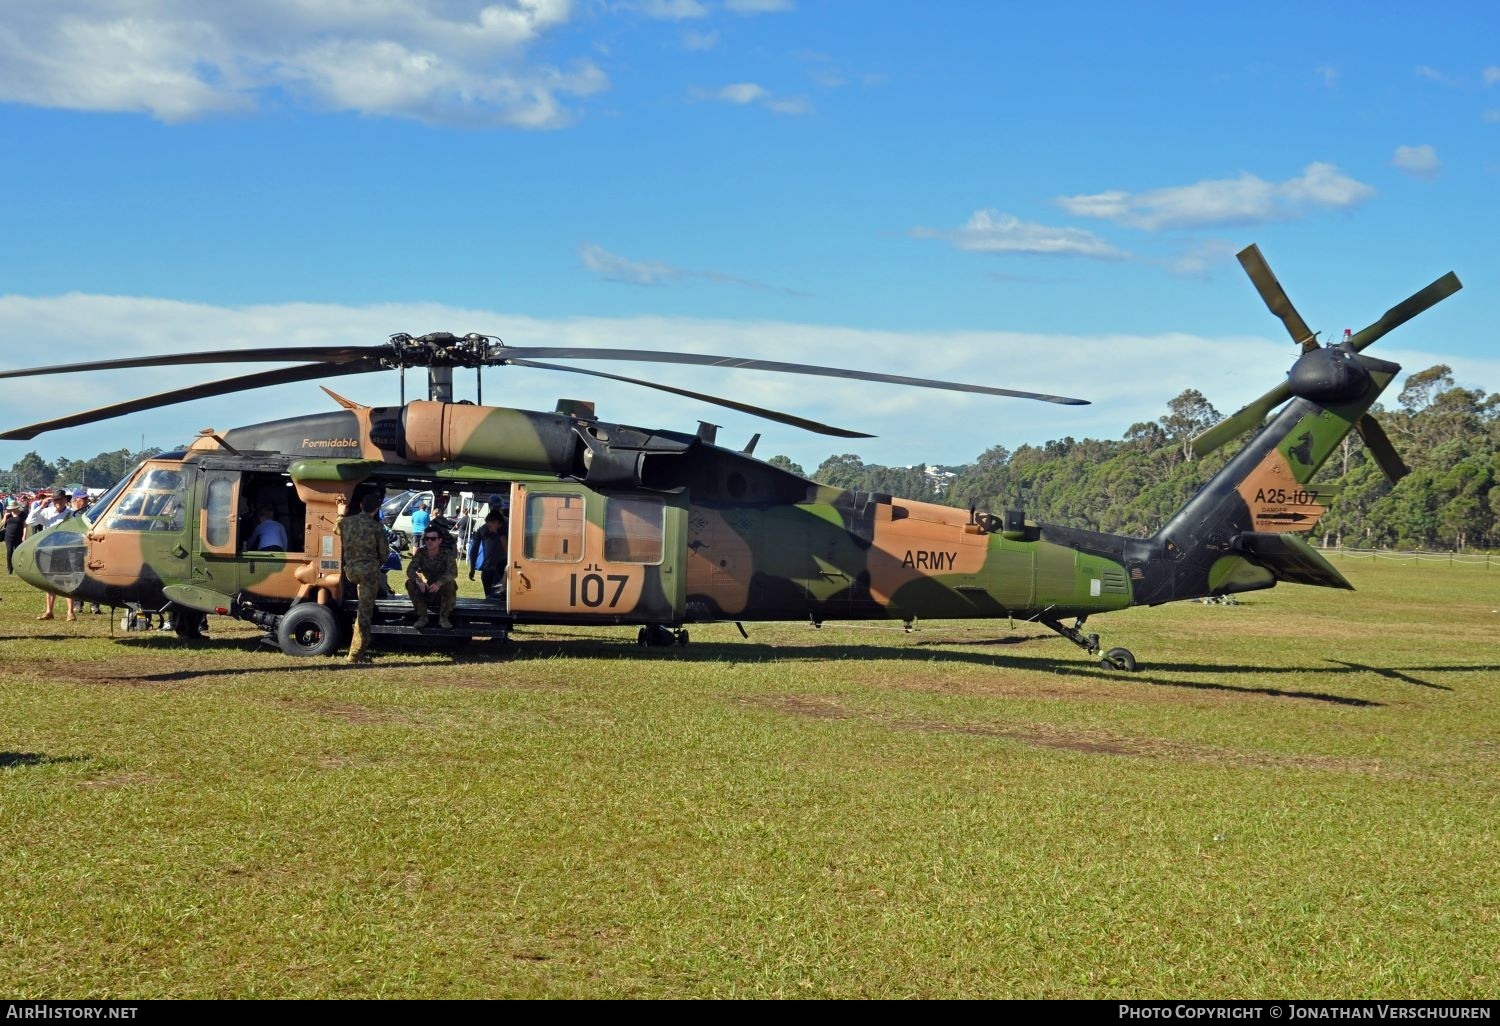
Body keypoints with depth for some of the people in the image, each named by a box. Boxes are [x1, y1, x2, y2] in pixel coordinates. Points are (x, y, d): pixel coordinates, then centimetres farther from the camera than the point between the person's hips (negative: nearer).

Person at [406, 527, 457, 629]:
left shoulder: (447, 553, -15)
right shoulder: (421, 553, -7)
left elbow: (453, 572, -28)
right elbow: (410, 570, -17)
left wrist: (439, 583, -47)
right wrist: (418, 581, -40)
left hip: (442, 588, -3)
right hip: (426, 587, 3)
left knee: (450, 584, -34)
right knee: (410, 583, -23)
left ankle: (444, 617, -19)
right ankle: (422, 617, -14)